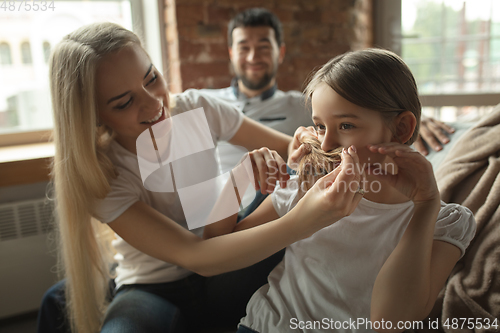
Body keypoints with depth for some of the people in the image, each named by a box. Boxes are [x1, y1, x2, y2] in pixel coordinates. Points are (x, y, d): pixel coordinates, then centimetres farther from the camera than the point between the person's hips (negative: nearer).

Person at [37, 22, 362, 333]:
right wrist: (308, 217, -45)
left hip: (222, 270, 3)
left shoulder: (196, 109, -12)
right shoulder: (101, 176, -21)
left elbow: (291, 148, -7)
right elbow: (194, 258, -32)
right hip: (154, 290, -3)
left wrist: (270, 160, -33)